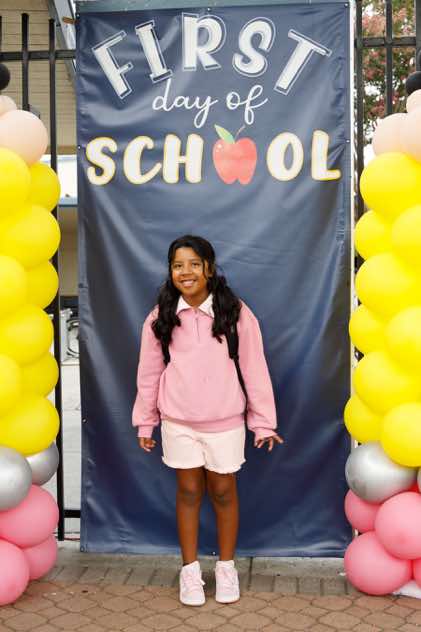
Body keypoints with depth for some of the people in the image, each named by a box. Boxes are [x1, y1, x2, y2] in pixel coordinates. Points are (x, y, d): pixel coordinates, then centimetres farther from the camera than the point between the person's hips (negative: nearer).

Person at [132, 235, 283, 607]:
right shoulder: (160, 317, -3)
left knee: (223, 491, 12)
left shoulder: (235, 312, -9)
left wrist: (264, 421, -4)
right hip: (178, 422, 1)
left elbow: (254, 367, -5)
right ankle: (190, 569, 27)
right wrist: (145, 422, 7)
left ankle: (227, 566, 30)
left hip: (225, 421, -1)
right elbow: (150, 371, 4)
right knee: (189, 492, 11)